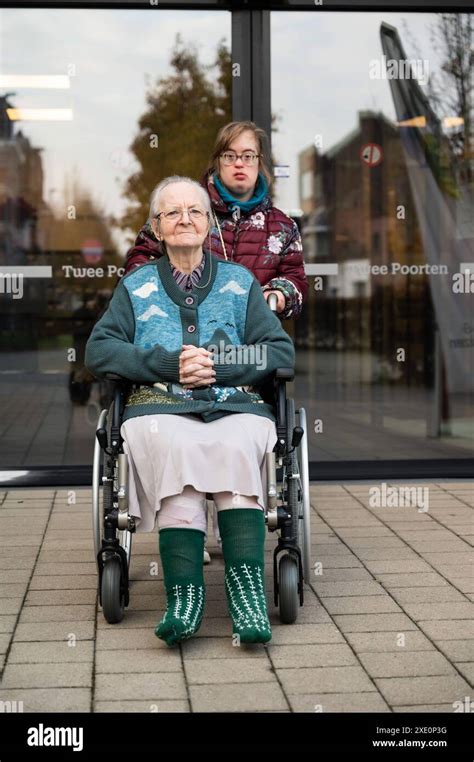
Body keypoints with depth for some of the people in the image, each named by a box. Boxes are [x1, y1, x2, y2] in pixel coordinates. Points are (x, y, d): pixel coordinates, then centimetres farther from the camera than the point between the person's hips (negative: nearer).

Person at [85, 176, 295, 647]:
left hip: (235, 405, 1)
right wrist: (170, 364, -5)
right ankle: (184, 597, -43)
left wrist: (217, 364, -5)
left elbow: (282, 352, 11)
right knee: (176, 449, -36)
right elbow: (98, 350, 9)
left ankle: (247, 591, -43)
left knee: (236, 449, -36)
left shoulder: (240, 282, 22)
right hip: (159, 408, 0)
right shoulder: (136, 286, 22)